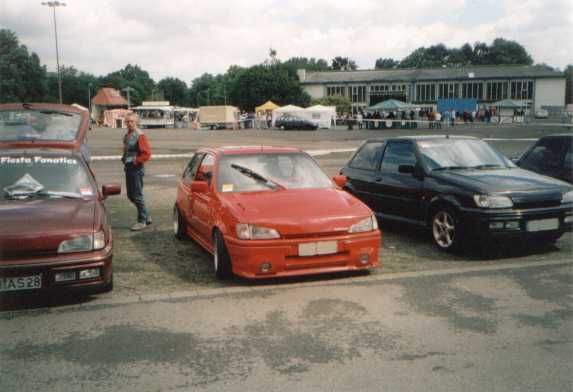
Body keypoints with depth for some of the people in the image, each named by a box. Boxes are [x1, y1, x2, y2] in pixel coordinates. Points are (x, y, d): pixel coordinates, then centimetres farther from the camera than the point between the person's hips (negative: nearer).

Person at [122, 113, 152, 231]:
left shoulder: (140, 136, -13)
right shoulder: (127, 135, 14)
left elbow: (147, 153, -18)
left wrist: (136, 161, -18)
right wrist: (124, 159, 11)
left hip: (136, 169, -9)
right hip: (128, 168, 9)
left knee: (137, 196, -4)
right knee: (130, 195, 13)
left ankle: (142, 221, 6)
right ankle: (146, 217, 25)